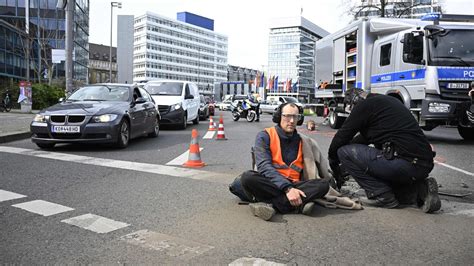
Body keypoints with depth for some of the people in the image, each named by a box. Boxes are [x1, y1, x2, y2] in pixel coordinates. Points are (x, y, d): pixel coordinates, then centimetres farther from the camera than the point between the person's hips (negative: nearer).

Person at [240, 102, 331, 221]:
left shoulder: (303, 141, 14)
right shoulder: (265, 136, 0)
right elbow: (264, 167, -13)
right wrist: (287, 188, -25)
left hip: (293, 185, 3)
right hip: (270, 183, -3)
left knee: (323, 184, -22)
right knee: (247, 177, -32)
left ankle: (270, 203, -28)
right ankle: (298, 205, -31)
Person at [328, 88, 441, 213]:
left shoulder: (364, 105, -2)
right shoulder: (387, 100, 25)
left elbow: (342, 136, 1)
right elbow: (364, 137, 32)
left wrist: (333, 161, 18)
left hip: (407, 163, -9)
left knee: (345, 152, -3)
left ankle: (382, 196, -2)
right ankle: (420, 189, 13)